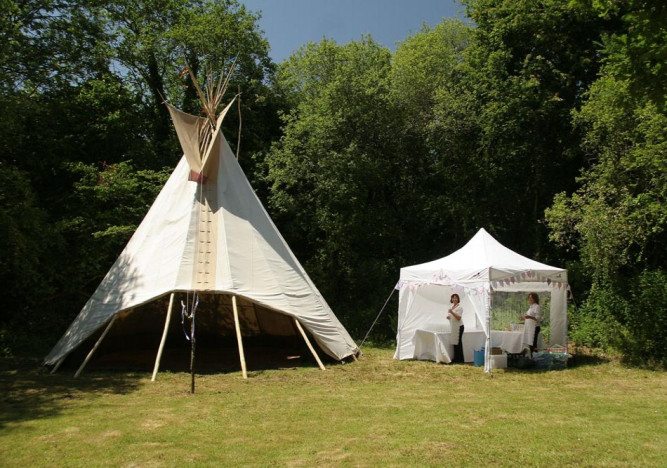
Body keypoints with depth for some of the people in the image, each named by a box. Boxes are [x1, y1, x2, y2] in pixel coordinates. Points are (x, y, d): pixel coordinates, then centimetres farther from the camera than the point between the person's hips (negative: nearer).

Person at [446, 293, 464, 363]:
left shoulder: (460, 307, -10)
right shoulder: (452, 306, 16)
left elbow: (459, 317, -18)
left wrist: (452, 312, -29)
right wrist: (448, 316, 4)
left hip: (458, 326, -8)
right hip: (453, 326, 8)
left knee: (458, 343, -6)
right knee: (454, 342, 7)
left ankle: (459, 359, 0)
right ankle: (456, 358, 12)